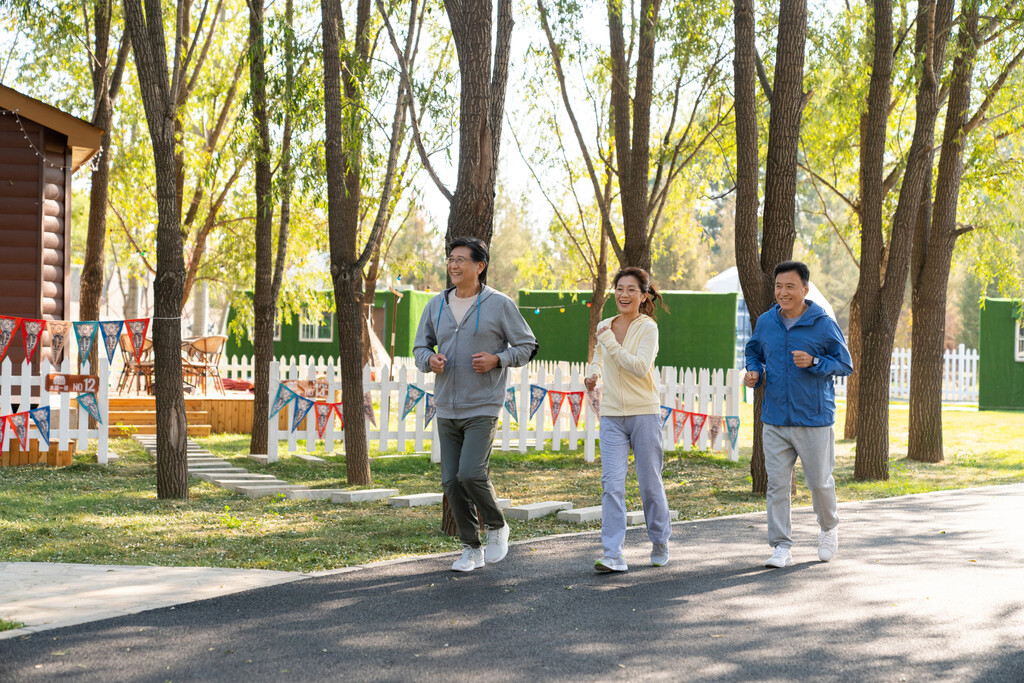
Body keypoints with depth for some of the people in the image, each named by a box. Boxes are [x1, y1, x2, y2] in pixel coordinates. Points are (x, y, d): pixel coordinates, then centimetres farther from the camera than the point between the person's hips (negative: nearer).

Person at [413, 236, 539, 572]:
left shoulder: (499, 304, -4)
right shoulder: (436, 305, 8)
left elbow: (527, 346, 1)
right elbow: (420, 347, 14)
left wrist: (497, 359, -16)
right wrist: (430, 360, -9)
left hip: (483, 408, -5)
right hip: (446, 408, 5)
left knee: (471, 474, -17)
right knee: (452, 481, 3)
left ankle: (497, 526, 10)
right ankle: (471, 549, 17)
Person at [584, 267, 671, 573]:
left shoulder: (648, 327, -8)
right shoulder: (604, 326, 8)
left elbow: (640, 367, -22)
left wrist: (611, 342, -21)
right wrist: (594, 373, 12)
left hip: (644, 412, -4)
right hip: (611, 415, 4)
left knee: (650, 484, 6)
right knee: (612, 484, -8)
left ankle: (660, 543, 29)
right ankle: (613, 556, -11)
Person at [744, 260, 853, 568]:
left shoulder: (823, 324, -6)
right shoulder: (765, 322, 5)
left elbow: (845, 364, -1)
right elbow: (754, 352, 22)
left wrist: (814, 363, -18)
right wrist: (754, 371, 0)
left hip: (814, 419, -3)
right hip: (775, 419, 3)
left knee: (819, 481, 7)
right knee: (777, 484, -1)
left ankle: (829, 528, 35)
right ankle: (781, 546, 5)